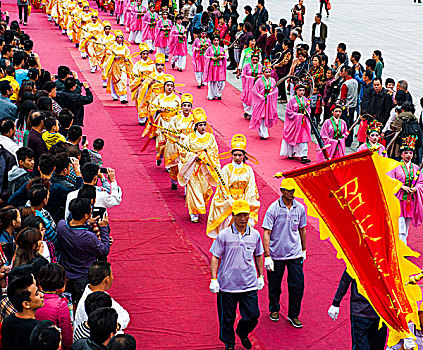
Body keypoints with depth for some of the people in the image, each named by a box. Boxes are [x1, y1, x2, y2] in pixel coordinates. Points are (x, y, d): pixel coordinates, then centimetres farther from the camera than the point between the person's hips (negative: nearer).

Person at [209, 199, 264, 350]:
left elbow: (258, 256, 16)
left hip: (249, 284, 2)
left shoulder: (255, 235, 3)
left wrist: (261, 276, 16)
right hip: (227, 284, -2)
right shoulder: (224, 235, -7)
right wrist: (213, 279, -8)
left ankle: (243, 333, 34)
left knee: (252, 315, 3)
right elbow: (215, 258, -2)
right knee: (227, 318, 8)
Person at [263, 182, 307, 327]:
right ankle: (274, 309, 35)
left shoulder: (300, 208, -1)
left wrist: (303, 250, 18)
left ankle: (293, 315, 15)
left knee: (298, 285, -1)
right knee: (274, 285, 11)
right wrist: (267, 256, -15)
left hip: (295, 255, 2)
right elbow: (266, 233, -11)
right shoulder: (273, 209, -12)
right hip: (276, 254, -2)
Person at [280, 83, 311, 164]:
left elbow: (308, 110, 15)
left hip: (303, 122, 3)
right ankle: (290, 154, 23)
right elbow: (288, 112, -8)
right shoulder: (292, 100, -8)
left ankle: (303, 156, -10)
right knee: (291, 138, 6)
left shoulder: (306, 100, 6)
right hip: (293, 122, -3)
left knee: (303, 138, -5)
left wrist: (305, 114, -5)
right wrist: (298, 115, -13)